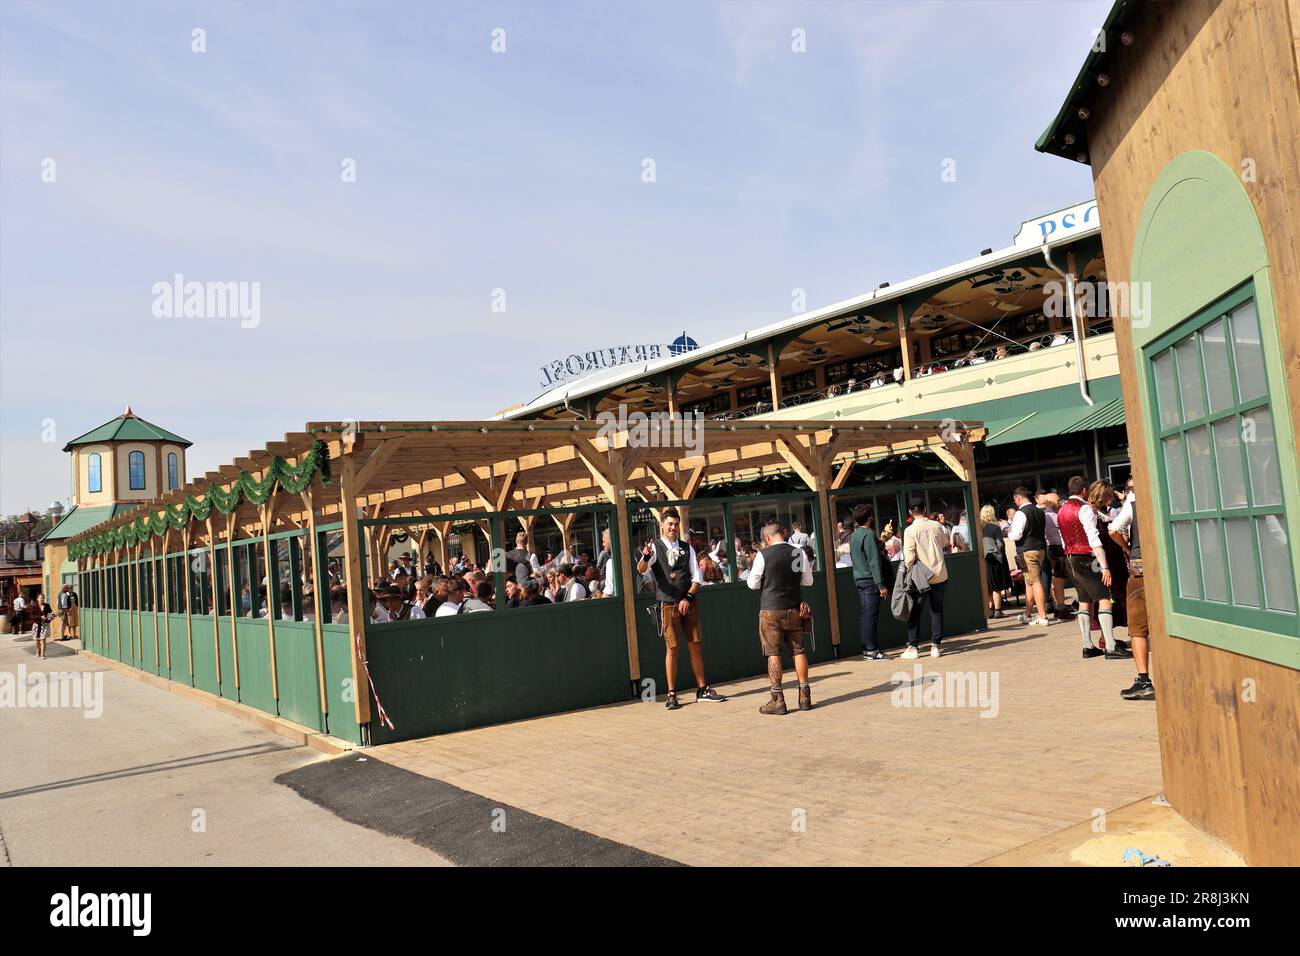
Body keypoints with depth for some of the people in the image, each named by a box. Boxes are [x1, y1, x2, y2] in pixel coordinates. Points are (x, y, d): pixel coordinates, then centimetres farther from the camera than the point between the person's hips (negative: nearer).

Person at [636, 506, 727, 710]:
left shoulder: (687, 549, 11)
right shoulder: (655, 547, -1)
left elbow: (697, 578, 9)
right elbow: (641, 570, -19)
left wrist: (688, 598, -6)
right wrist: (645, 557, -40)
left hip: (689, 604, 4)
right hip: (668, 605, -4)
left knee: (695, 646, 7)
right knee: (672, 648, -3)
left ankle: (702, 689, 17)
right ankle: (672, 695, 4)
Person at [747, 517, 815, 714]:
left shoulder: (763, 555, -10)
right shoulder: (799, 553, -1)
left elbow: (752, 584, -3)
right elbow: (808, 581, 8)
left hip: (771, 610, -3)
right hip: (794, 609, 3)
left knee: (773, 653, 2)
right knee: (798, 650, 11)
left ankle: (777, 699, 3)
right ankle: (805, 697, 15)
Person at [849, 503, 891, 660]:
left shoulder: (854, 536, 15)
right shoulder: (869, 534, -12)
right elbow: (874, 561, -17)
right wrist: (881, 585, -17)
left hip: (859, 580, 9)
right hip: (870, 580, -9)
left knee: (864, 615, 11)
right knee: (870, 615, -7)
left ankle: (867, 648, 16)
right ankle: (871, 650, -5)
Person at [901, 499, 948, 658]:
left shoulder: (910, 530, -13)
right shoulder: (937, 526, 0)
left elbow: (909, 557, -16)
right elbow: (945, 543, 20)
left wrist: (909, 571, -2)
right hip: (940, 575, 4)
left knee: (915, 612, 6)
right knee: (937, 611, 11)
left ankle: (912, 647, 7)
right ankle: (935, 645, 12)